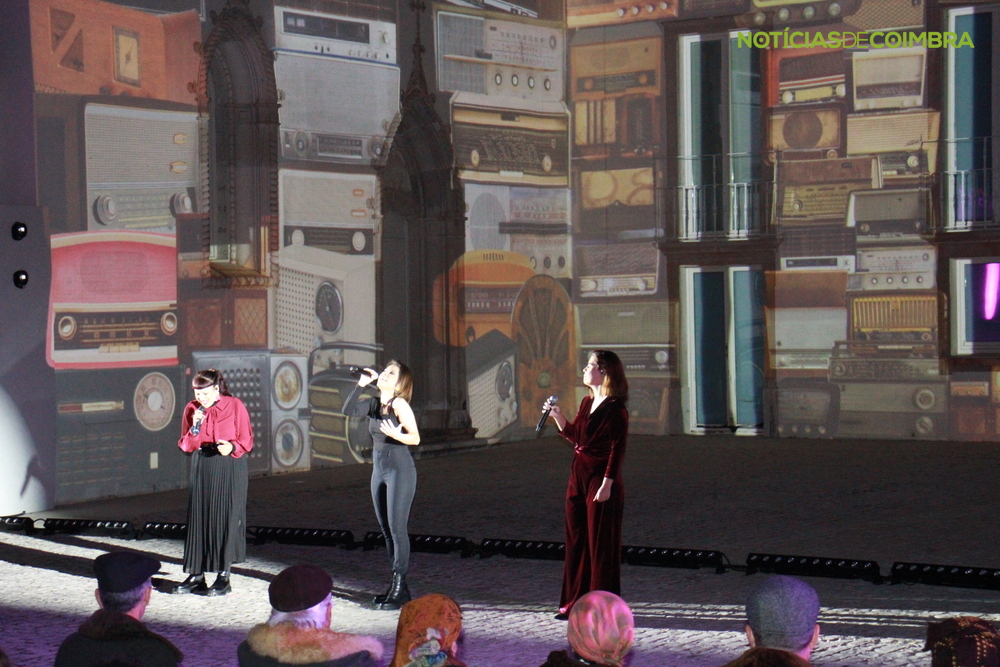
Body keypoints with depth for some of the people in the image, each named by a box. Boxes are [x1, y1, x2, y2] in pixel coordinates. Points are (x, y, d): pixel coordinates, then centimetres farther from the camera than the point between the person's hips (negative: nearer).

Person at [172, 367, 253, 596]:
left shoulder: (235, 406, -4)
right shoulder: (192, 409, 5)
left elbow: (246, 440, -3)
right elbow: (185, 446, 6)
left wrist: (232, 447, -23)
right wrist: (195, 428, -12)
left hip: (229, 468, -3)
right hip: (201, 467, 3)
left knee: (226, 518, -4)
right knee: (198, 519, 2)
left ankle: (224, 576, 3)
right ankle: (196, 575, 8)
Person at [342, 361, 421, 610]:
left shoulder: (399, 405, -11)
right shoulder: (374, 405, 11)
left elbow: (415, 438, -18)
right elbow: (348, 409, 3)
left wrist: (397, 435, -37)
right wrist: (361, 384, 1)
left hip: (400, 470, -8)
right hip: (379, 470, 8)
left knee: (397, 528, -8)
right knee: (386, 530, 9)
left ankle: (399, 589, -6)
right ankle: (397, 586, 16)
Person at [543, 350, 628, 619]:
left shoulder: (615, 408, -13)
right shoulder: (587, 403, 13)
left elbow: (617, 449, -17)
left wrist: (607, 484, -21)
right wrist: (557, 415, 11)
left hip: (601, 480, -9)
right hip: (579, 476, 9)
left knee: (600, 545, -1)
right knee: (576, 541, 12)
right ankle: (575, 603, 20)